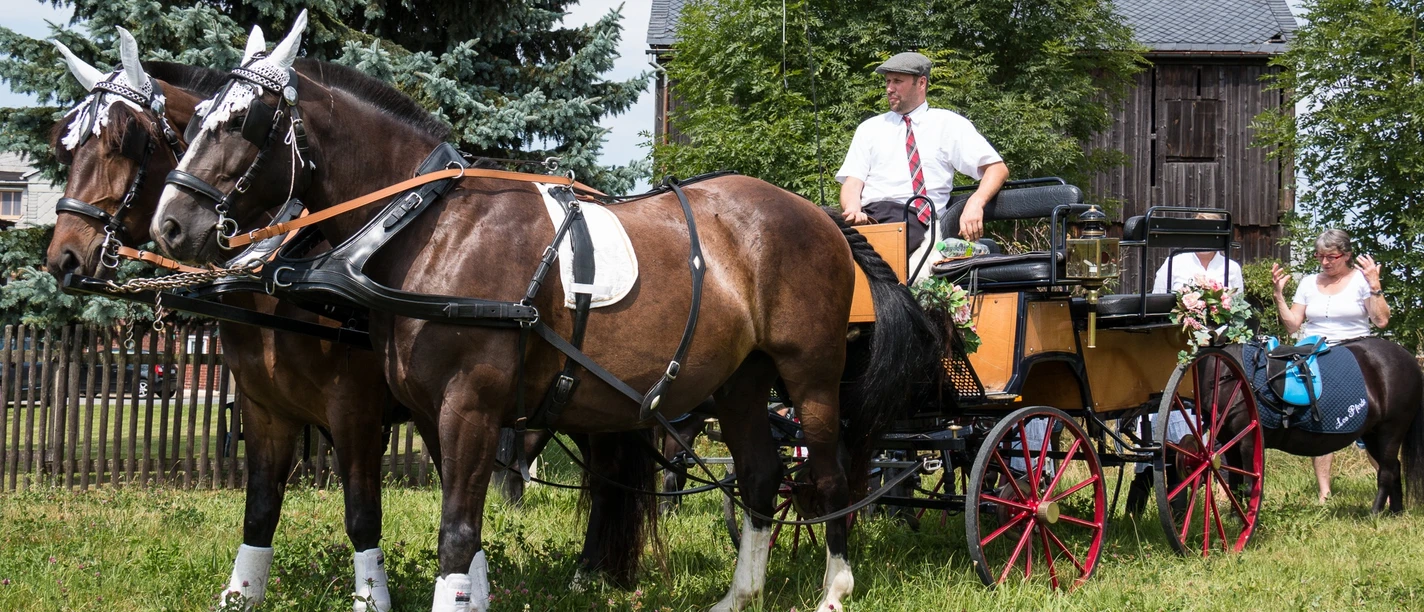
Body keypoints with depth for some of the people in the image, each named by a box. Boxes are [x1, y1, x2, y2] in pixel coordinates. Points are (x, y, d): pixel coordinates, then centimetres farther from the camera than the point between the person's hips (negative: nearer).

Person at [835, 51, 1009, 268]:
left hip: (915, 218, -3)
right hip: (867, 216, 3)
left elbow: (997, 169, 9)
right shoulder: (870, 128, 23)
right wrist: (853, 210, -12)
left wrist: (975, 204, -12)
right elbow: (852, 183, 13)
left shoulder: (948, 124, 15)